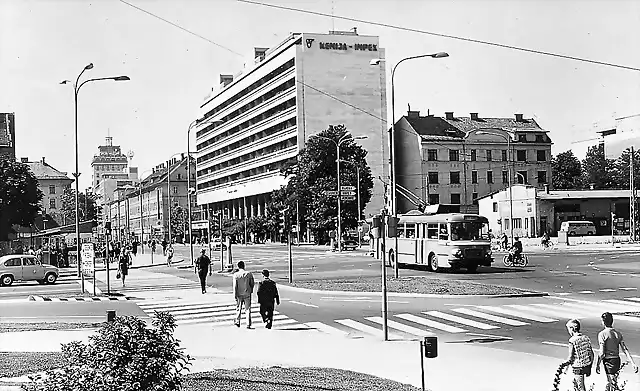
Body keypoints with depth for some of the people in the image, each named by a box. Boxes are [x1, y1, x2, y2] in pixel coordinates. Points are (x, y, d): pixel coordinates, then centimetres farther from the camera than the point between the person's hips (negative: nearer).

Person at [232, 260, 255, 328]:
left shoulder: (236, 275, -10)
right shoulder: (249, 274, -6)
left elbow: (235, 286, -11)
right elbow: (252, 284, 1)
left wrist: (235, 295, -6)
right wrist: (251, 291, 18)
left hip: (239, 294, 0)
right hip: (247, 294, 0)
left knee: (238, 308, 16)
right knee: (248, 309, 6)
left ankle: (237, 322, 27)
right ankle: (248, 324, 3)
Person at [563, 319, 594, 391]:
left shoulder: (572, 341, -15)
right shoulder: (586, 338, 3)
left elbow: (570, 358, -15)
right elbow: (591, 354, 8)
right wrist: (589, 368, 17)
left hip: (578, 367, -7)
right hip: (587, 366, 7)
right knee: (575, 382, 26)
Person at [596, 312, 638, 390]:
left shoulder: (602, 334, -14)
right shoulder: (618, 333, 6)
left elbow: (602, 352, -16)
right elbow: (625, 349, 1)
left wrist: (597, 365, -7)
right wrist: (633, 363, -2)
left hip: (609, 361, -7)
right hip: (617, 360, 7)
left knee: (613, 384, -4)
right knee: (610, 382, 22)